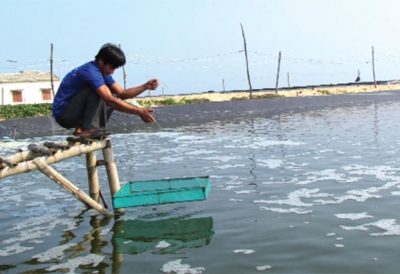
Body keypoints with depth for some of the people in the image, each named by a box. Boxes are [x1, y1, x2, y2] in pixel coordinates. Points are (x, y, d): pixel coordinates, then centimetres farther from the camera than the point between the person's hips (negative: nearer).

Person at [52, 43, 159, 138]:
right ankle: (86, 128, -18)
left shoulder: (103, 72, 7)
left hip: (75, 114, 10)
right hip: (63, 114, -10)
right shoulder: (91, 71, -23)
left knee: (114, 98, 7)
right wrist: (138, 111, -32)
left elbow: (122, 93, 5)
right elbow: (110, 101, -31)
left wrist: (145, 86, -9)